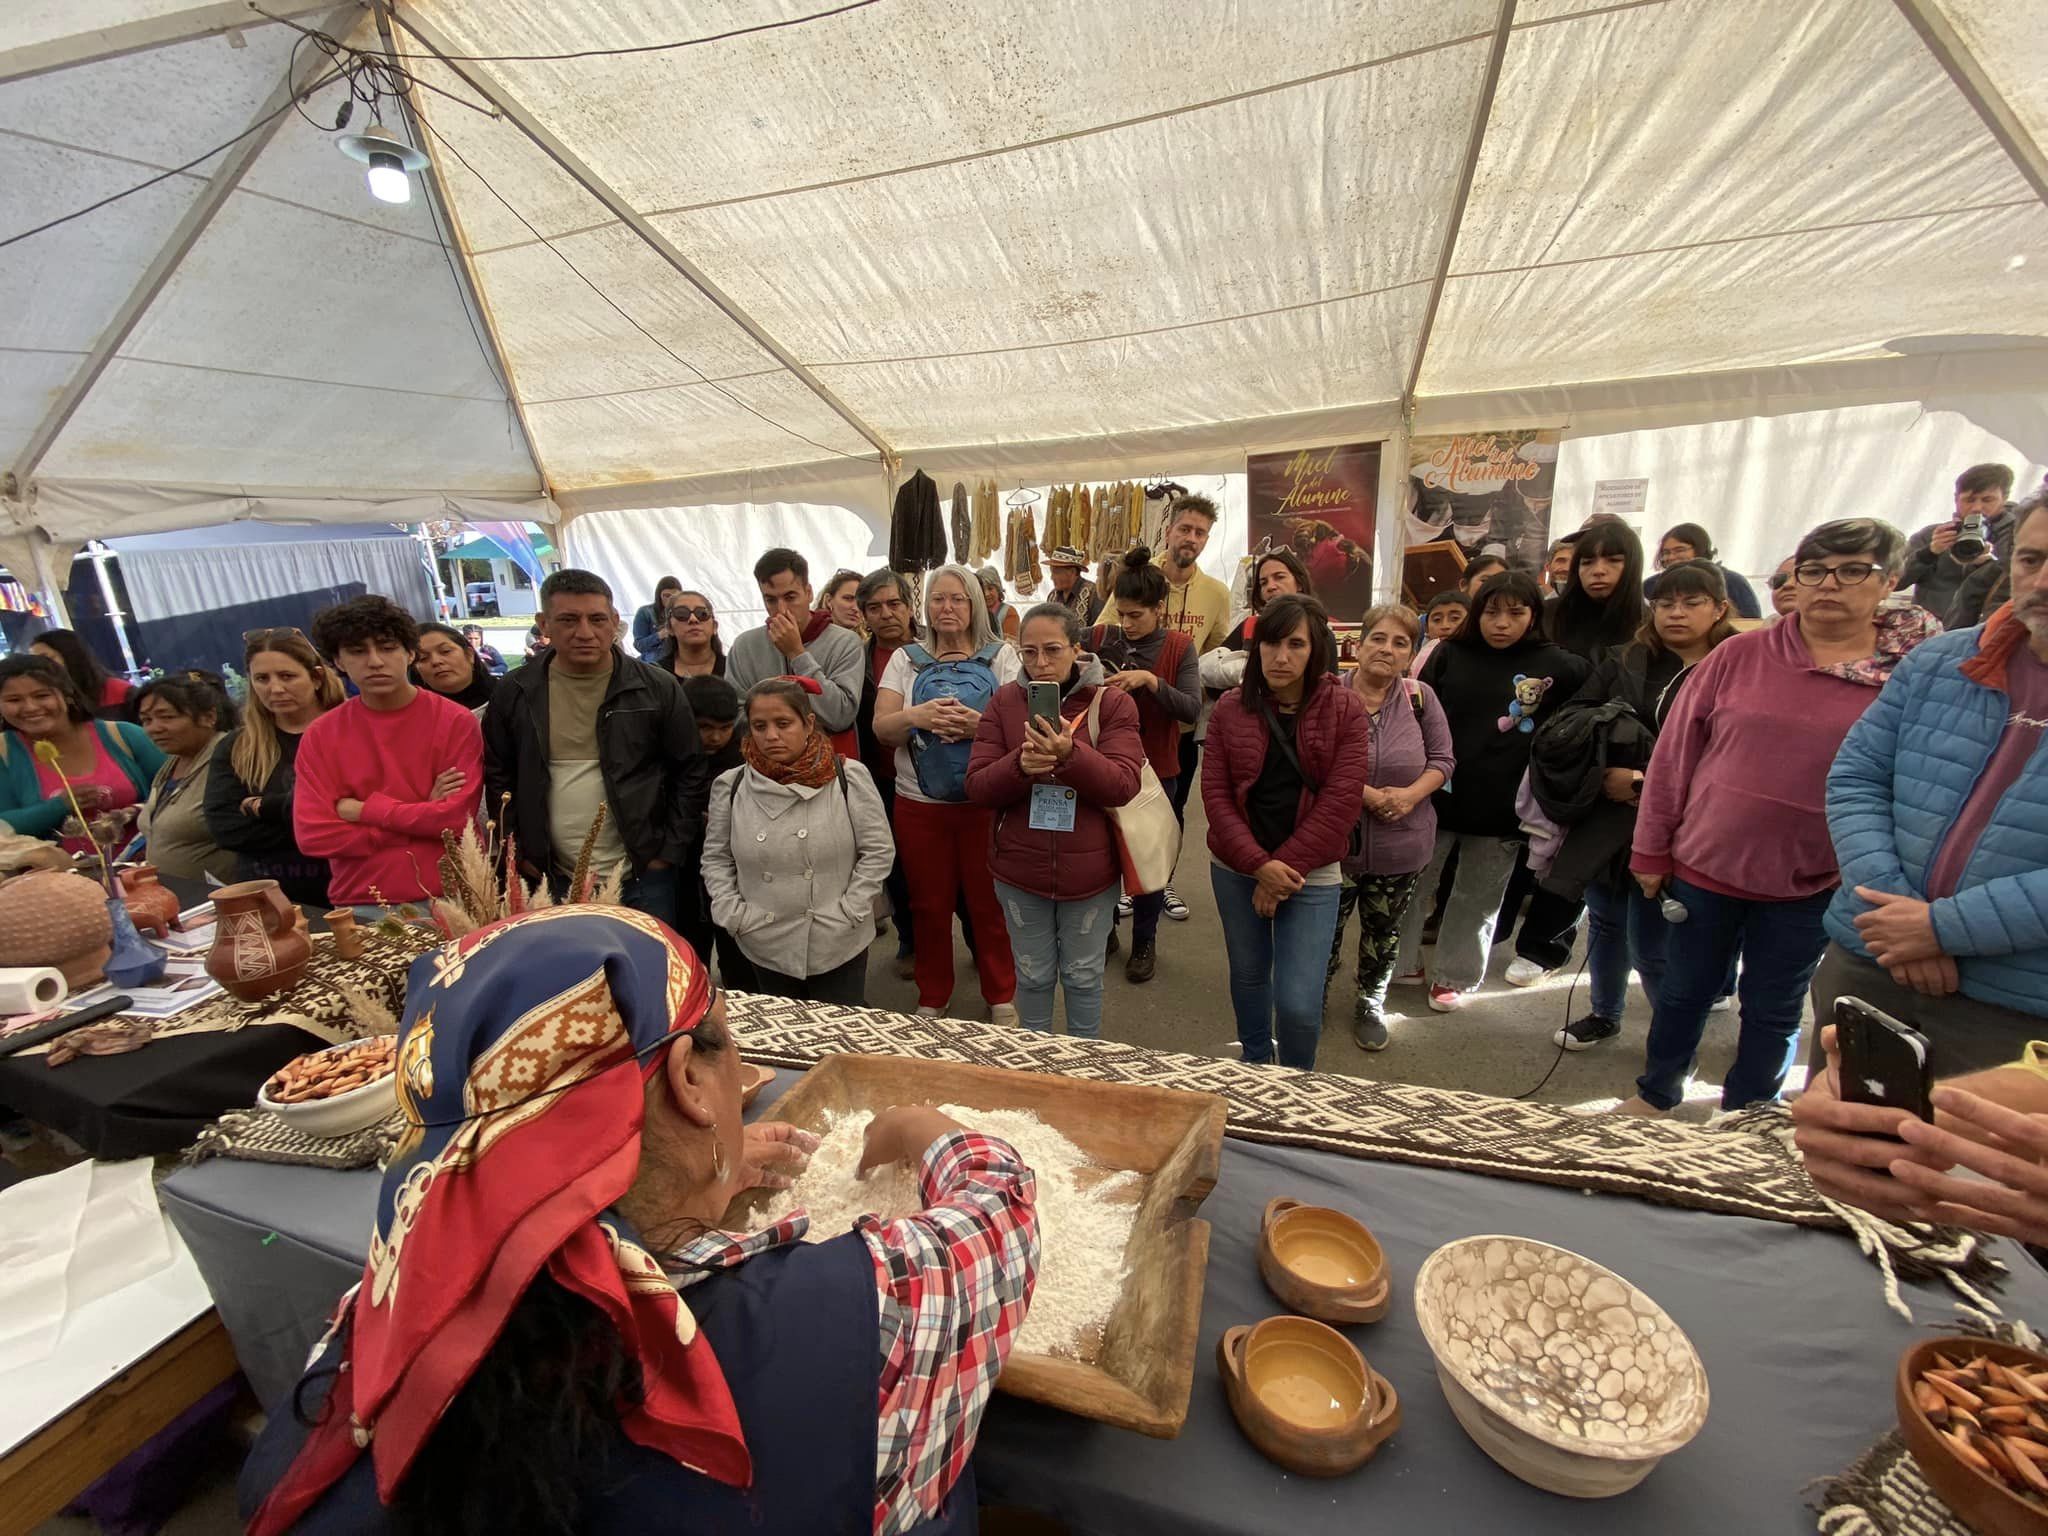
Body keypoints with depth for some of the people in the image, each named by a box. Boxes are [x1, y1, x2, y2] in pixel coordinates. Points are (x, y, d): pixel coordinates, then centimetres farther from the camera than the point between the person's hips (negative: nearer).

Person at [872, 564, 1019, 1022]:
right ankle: (932, 997, 31)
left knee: (989, 902, 6)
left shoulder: (1001, 656, 5)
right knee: (929, 904, 12)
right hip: (920, 804, 2)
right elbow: (881, 728, 1)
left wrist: (979, 724, -25)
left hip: (985, 801, -1)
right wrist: (916, 716, -21)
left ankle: (1001, 996, 26)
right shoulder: (906, 659, 9)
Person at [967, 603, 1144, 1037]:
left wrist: (1070, 753, -34)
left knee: (1083, 976, 17)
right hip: (1020, 870, 1)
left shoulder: (1111, 703, -7)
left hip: (1090, 872, -1)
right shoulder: (1004, 702, -2)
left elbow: (1124, 785, -17)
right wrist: (1020, 764, -27)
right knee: (1033, 976, 18)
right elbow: (977, 786, -6)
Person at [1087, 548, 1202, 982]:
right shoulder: (1100, 637, -3)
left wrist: (1150, 680, -29)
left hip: (1154, 768, -1)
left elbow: (1192, 709, -16)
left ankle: (1145, 941, 29)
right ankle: (1104, 929, 34)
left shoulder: (1179, 648, -7)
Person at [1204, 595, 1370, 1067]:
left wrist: (1284, 868, -15)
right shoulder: (1230, 708, -1)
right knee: (1248, 973, 19)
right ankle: (1254, 1066, 44)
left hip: (1311, 873, -2)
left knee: (1298, 1001, -5)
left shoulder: (1345, 709, -7)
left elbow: (1341, 800, -12)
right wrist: (1258, 865, -16)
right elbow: (1215, 792, -6)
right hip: (1235, 868, 3)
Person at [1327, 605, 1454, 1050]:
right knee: (1325, 928, 9)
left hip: (1401, 846, 3)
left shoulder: (1420, 697, -2)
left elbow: (1442, 760, 3)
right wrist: (1367, 794, -21)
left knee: (1384, 932, 18)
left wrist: (1411, 794, -15)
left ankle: (1370, 1004, 40)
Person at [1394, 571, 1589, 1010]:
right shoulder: (1450, 654, -2)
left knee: (1478, 899, 14)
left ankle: (1456, 976, 32)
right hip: (1436, 794, 1)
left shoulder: (1558, 666, -4)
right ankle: (1401, 964, 29)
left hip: (1502, 806, 0)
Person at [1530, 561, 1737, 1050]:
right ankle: (1605, 1015, 40)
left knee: (1651, 945, 1)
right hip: (1605, 822, 5)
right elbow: (1565, 728, 1)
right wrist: (1604, 775, -13)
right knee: (1605, 922, 19)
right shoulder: (1623, 664, 8)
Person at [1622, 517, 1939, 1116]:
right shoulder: (1739, 655, -4)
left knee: (1773, 1009, 16)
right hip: (1704, 866, 1)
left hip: (1810, 886, 0)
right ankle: (1655, 1095, 37)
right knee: (1685, 989, 16)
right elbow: (1673, 754, -1)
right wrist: (1650, 850, 0)